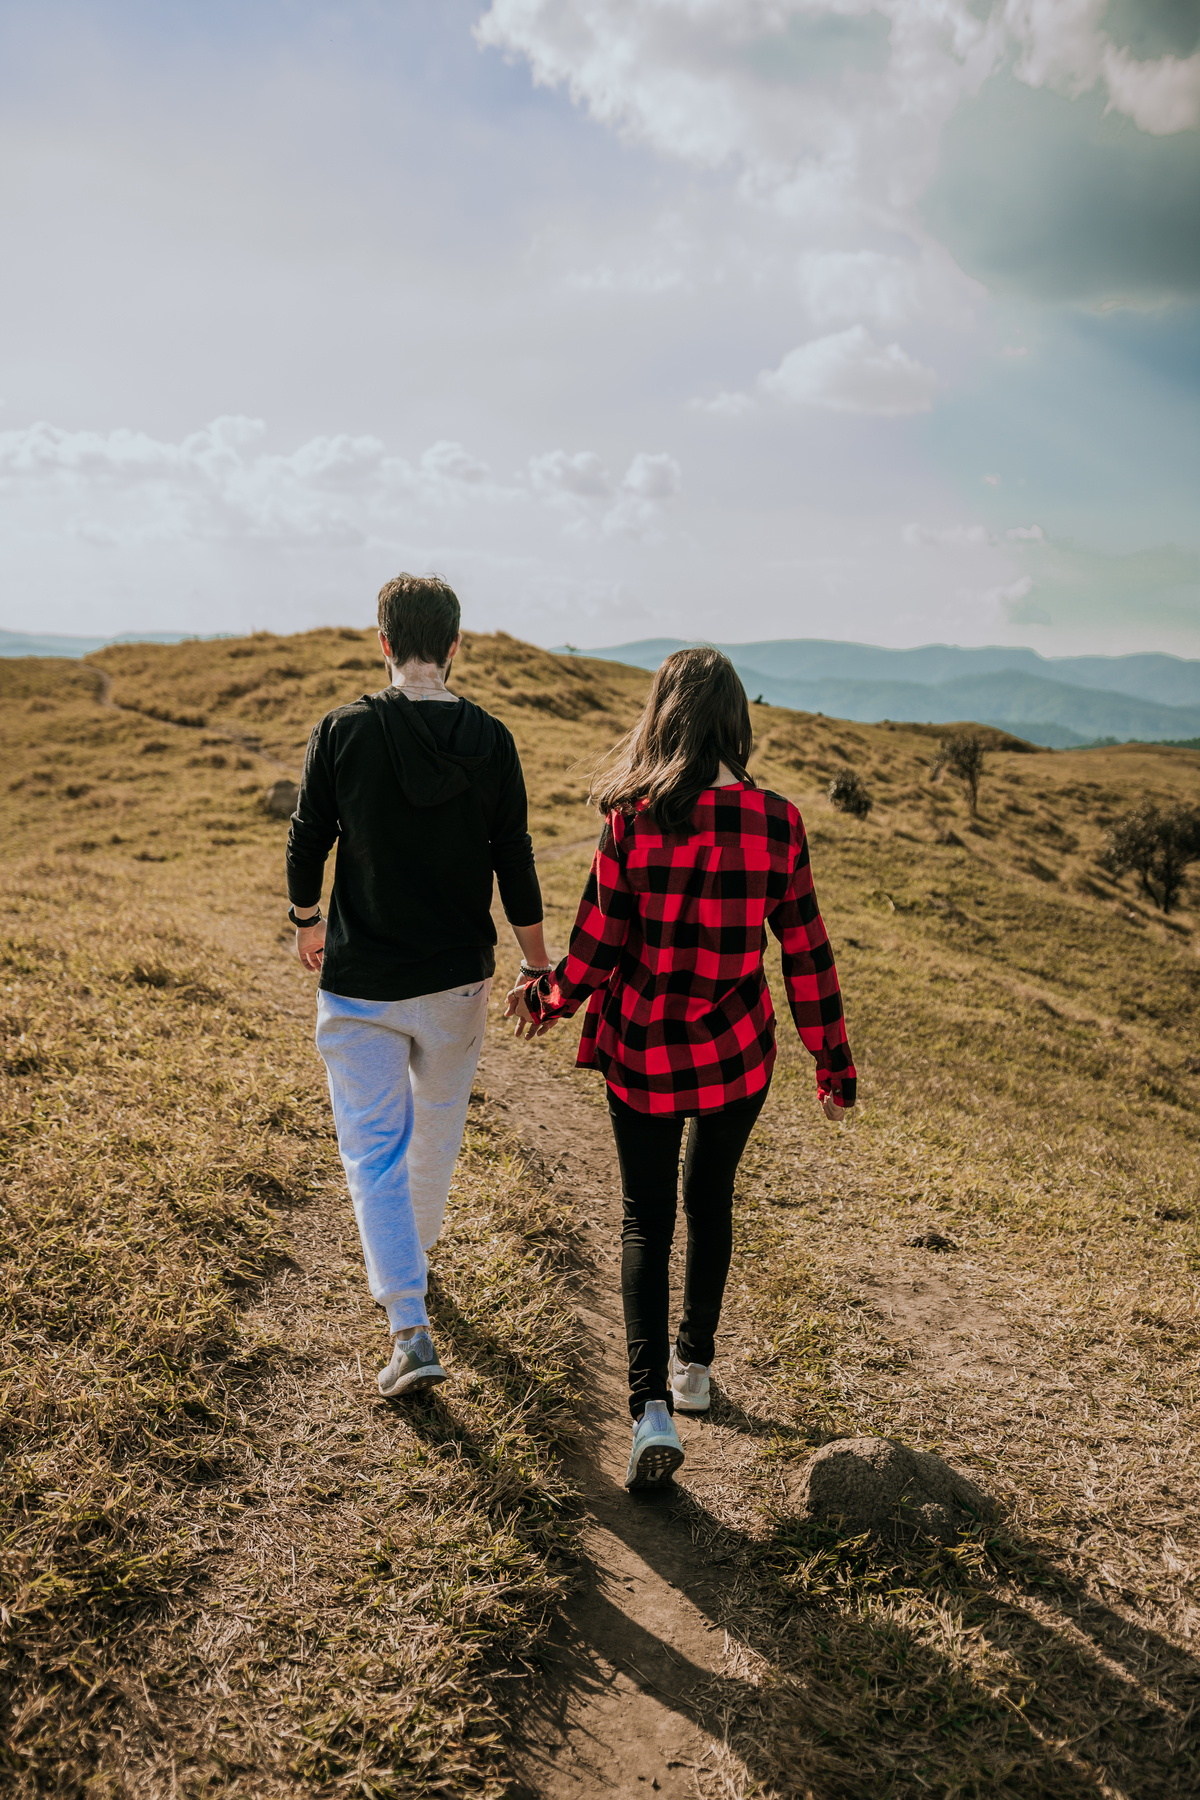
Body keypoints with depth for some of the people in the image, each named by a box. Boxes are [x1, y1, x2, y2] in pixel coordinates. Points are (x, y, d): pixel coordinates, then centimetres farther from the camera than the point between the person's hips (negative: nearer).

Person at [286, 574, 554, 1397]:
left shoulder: (343, 732, -9)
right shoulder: (491, 741, -6)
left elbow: (308, 842, -1)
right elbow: (515, 866, -4)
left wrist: (308, 922, 18)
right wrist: (539, 966, 8)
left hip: (360, 982, -2)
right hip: (458, 978, 2)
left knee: (375, 1150, 5)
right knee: (438, 1130, 23)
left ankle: (411, 1330, 0)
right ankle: (415, 1252, 45)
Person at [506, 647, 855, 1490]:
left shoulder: (632, 819, -15)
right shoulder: (778, 821, -10)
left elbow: (598, 944, -10)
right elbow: (806, 952, -5)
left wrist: (549, 998, 10)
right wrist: (834, 1063, 6)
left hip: (642, 1052, -2)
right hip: (737, 1056, 2)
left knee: (647, 1220, 14)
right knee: (710, 1201, 25)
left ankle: (651, 1405, 3)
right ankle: (694, 1363, 40)